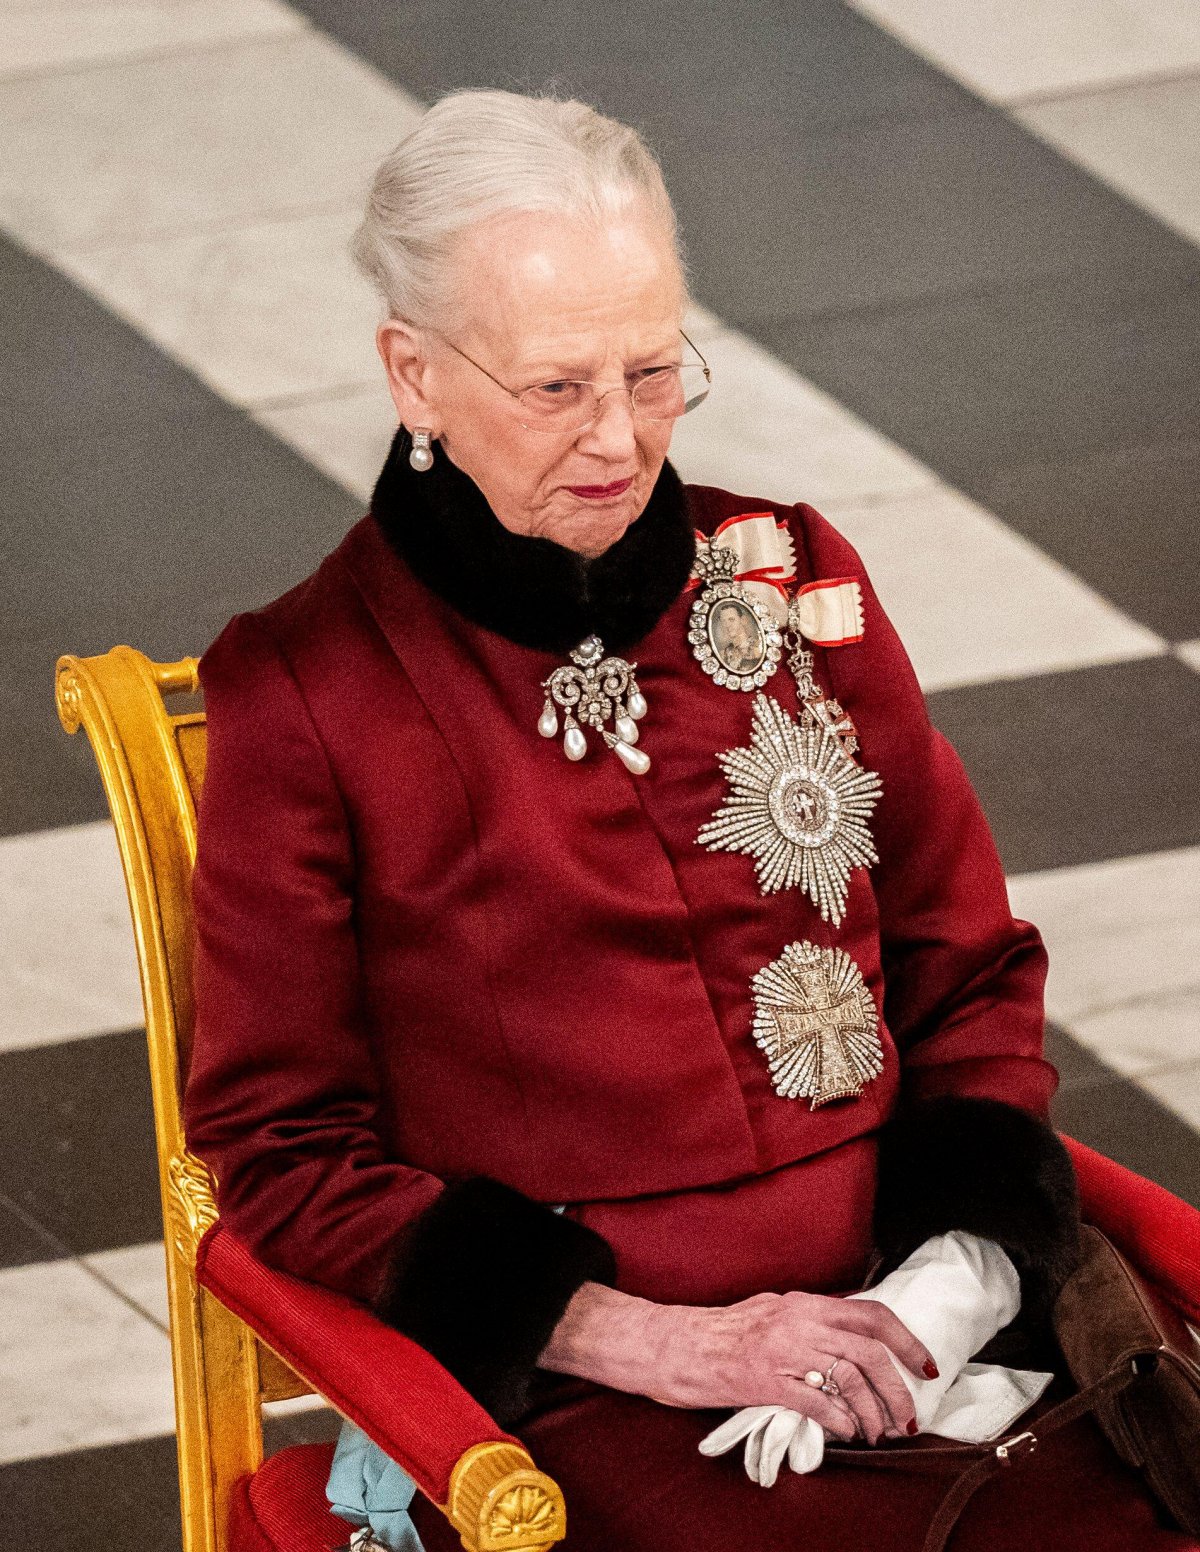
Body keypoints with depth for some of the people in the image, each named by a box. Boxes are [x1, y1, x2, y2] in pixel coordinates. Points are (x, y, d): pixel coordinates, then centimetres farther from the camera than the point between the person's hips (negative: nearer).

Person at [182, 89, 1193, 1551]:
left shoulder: (790, 577, 14)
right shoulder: (302, 690, 1)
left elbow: (969, 975, 17)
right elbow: (282, 1152, 1)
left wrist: (956, 1269, -3)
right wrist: (645, 1336, -10)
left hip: (900, 1313, 4)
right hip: (567, 1387, -4)